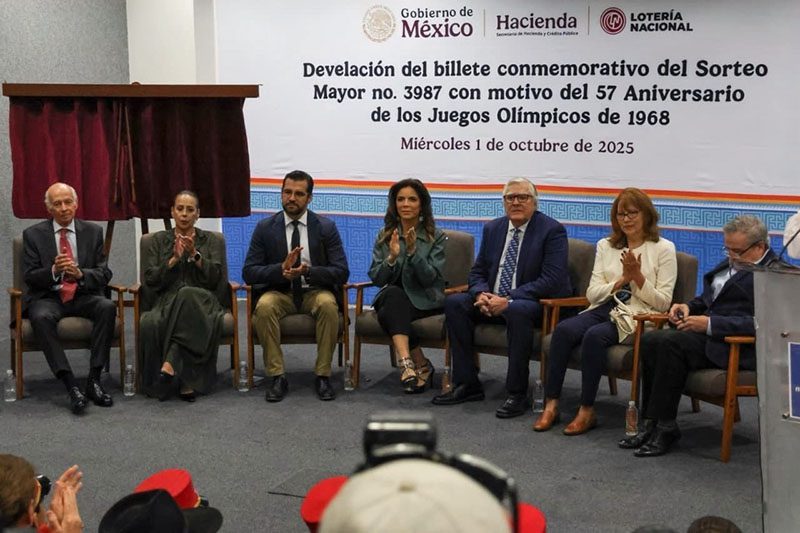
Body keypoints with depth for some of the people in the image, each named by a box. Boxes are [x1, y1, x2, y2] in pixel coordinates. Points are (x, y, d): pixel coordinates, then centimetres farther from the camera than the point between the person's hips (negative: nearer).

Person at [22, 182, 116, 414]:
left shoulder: (93, 232, 9)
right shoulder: (33, 234, 5)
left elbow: (104, 274, 4)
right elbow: (29, 277, 0)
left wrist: (80, 274, -17)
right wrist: (53, 271, -20)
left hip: (83, 296, 2)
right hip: (48, 297, -1)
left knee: (108, 307, -31)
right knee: (41, 317, -36)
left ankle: (94, 380, -26)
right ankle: (71, 385, -35)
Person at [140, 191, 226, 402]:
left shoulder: (210, 240, 16)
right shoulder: (160, 239, 17)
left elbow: (215, 277, 3)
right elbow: (150, 280, 6)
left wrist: (195, 255, -10)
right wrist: (174, 259, -7)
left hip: (201, 301, -1)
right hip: (168, 301, 1)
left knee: (187, 296, -39)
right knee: (149, 324, -36)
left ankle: (171, 361, -37)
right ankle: (185, 381, -31)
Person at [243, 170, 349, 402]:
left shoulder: (326, 227, -2)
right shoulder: (265, 228, 0)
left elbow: (341, 272, -7)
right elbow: (249, 273, -4)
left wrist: (307, 271, -25)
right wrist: (281, 269, -23)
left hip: (314, 291, 0)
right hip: (279, 292, 1)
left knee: (328, 304, -34)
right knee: (264, 306, -33)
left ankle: (322, 374, -21)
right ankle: (277, 376, -22)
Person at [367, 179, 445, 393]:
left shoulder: (436, 237, 0)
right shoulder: (384, 236, 8)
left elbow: (430, 278, -11)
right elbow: (376, 278, 0)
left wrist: (413, 252, -23)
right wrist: (392, 258, -19)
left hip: (424, 301, -3)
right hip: (392, 298, 3)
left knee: (389, 314, -32)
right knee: (393, 294, -34)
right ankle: (420, 364, -34)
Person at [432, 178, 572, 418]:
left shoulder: (552, 231, -9)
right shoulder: (493, 229, 10)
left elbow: (552, 280, -18)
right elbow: (477, 271, 13)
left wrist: (509, 300, -25)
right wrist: (482, 294, -12)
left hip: (535, 302, -6)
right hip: (492, 300, 6)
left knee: (518, 310, -38)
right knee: (454, 303, -15)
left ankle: (516, 394, -28)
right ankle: (466, 385, -11)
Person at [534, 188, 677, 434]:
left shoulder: (663, 248, 4)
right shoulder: (605, 246, 16)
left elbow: (663, 303, -1)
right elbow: (592, 294, 9)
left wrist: (638, 276, -13)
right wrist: (622, 280, -6)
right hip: (603, 310, 4)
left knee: (595, 335, -33)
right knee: (563, 329, -26)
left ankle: (587, 411, -24)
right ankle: (551, 405, -24)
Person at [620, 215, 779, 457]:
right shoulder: (732, 263, 20)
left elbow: (760, 323, -21)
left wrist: (709, 324, -22)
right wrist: (689, 307, 7)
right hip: (707, 331, 9)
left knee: (669, 342, -29)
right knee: (649, 340, -15)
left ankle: (664, 426, -21)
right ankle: (651, 423, -13)